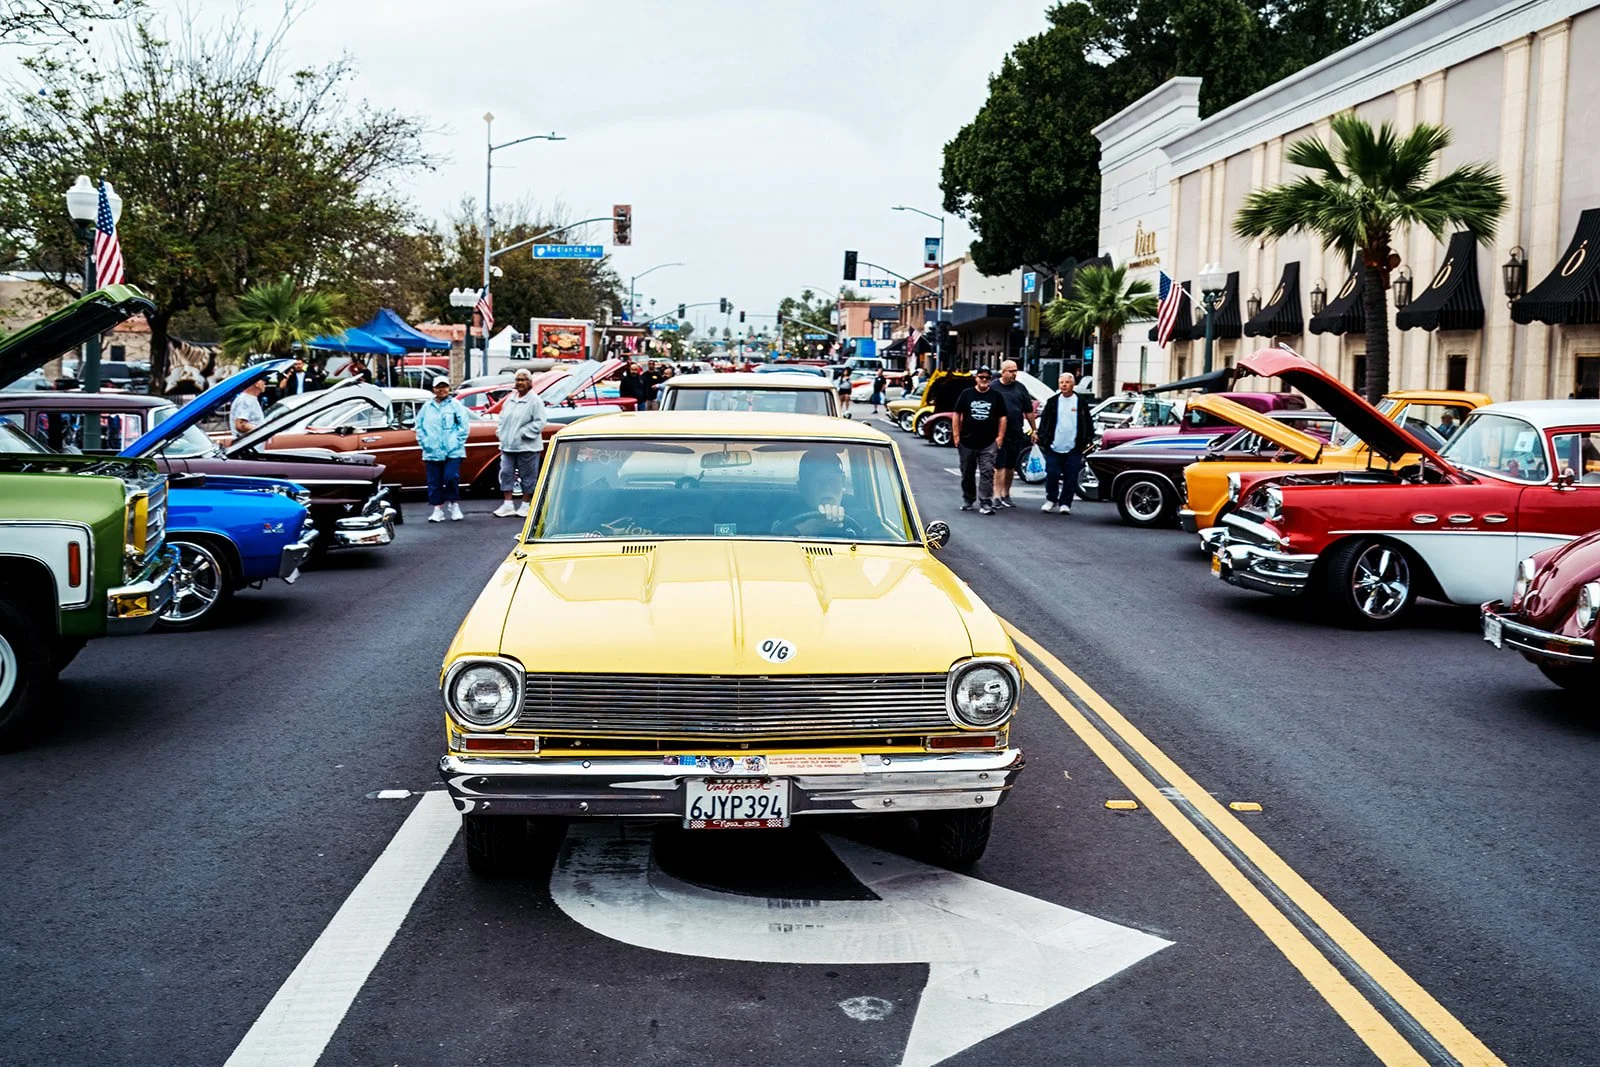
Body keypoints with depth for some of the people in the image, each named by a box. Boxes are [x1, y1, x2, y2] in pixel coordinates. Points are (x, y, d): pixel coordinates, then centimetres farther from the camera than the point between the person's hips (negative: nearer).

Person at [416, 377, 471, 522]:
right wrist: (424, 443, 2)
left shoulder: (455, 405, 3)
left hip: (453, 451, -3)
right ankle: (438, 510, 12)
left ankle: (454, 505, 6)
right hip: (432, 452, 3)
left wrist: (458, 442, -8)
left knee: (451, 478, -13)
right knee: (434, 482, 4)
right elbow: (419, 426, 13)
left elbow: (464, 424, -1)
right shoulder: (426, 407, 11)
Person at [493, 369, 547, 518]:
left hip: (527, 447, -6)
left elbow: (539, 423, -14)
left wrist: (523, 433, -18)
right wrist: (501, 434, 7)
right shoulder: (510, 399, 13)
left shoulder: (535, 401, -8)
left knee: (527, 476, 3)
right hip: (508, 446, 6)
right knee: (506, 473, 4)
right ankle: (508, 505, 10)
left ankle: (525, 505, 14)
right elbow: (502, 418, 21)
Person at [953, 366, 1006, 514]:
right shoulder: (966, 394, 4)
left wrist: (1000, 437, -1)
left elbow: (1002, 417, 7)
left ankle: (986, 504, -10)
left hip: (988, 443, -1)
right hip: (967, 442, 1)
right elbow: (956, 415, 5)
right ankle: (967, 501, 27)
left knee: (987, 473, -9)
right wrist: (956, 435, -1)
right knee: (967, 473, 12)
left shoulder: (996, 396, 5)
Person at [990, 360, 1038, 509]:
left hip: (1016, 435, 3)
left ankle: (1006, 495, 23)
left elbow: (1029, 411, 12)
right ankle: (997, 497, -6)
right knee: (1000, 466, -6)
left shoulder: (1020, 388, 8)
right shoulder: (993, 387, 1)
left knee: (1011, 467, 11)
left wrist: (1034, 430, 10)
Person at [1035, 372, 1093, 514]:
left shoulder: (1080, 402, 4)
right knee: (1051, 475, 0)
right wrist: (1040, 436, 1)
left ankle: (1065, 503, 9)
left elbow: (1088, 423, 8)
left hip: (1073, 449, -1)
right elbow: (1044, 420, 9)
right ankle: (1051, 500, 17)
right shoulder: (1053, 401, 6)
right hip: (1054, 447, 1)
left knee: (1070, 478, 0)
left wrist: (1087, 441, 4)